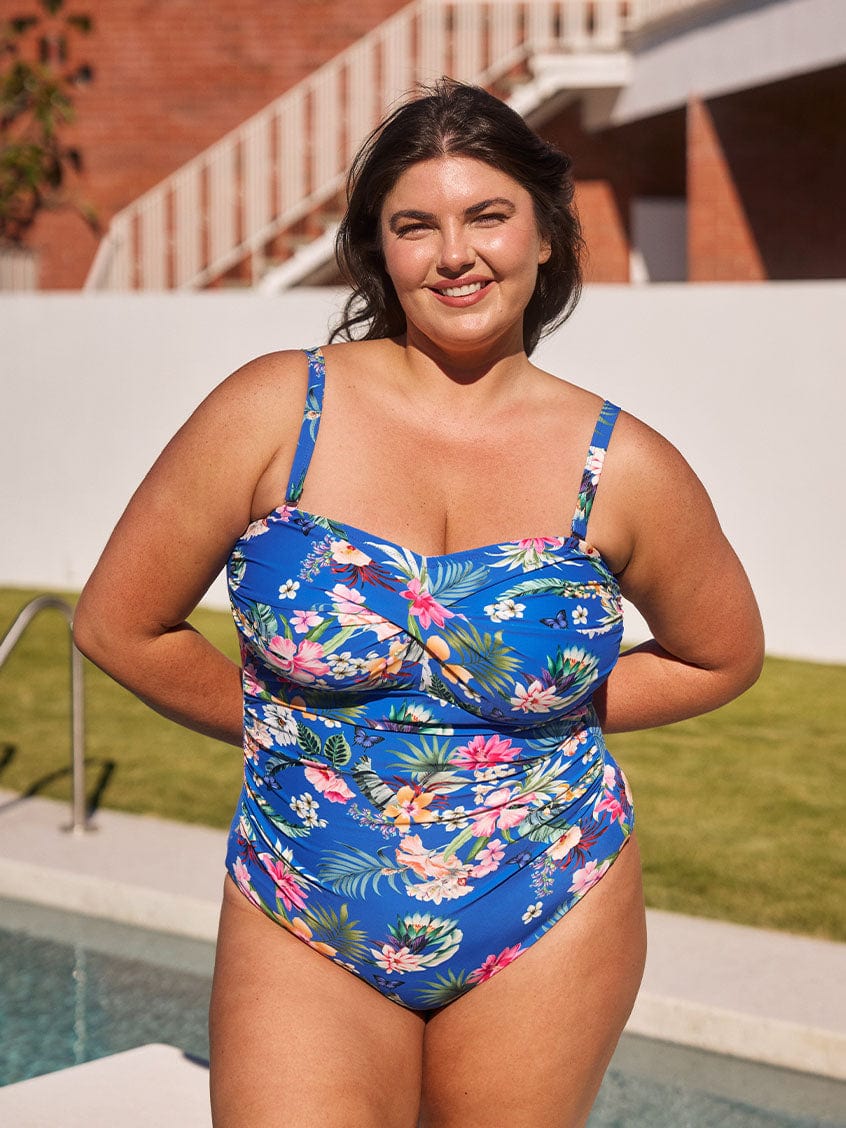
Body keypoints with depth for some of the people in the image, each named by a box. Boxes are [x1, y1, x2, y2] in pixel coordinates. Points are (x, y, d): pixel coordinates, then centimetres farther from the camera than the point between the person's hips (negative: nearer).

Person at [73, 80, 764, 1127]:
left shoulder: (624, 469, -4)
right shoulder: (275, 411, -8)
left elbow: (722, 654, 13)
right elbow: (119, 623, 1)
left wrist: (550, 714, 5)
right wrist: (276, 725, 6)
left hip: (547, 934, 1)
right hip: (302, 938, -1)